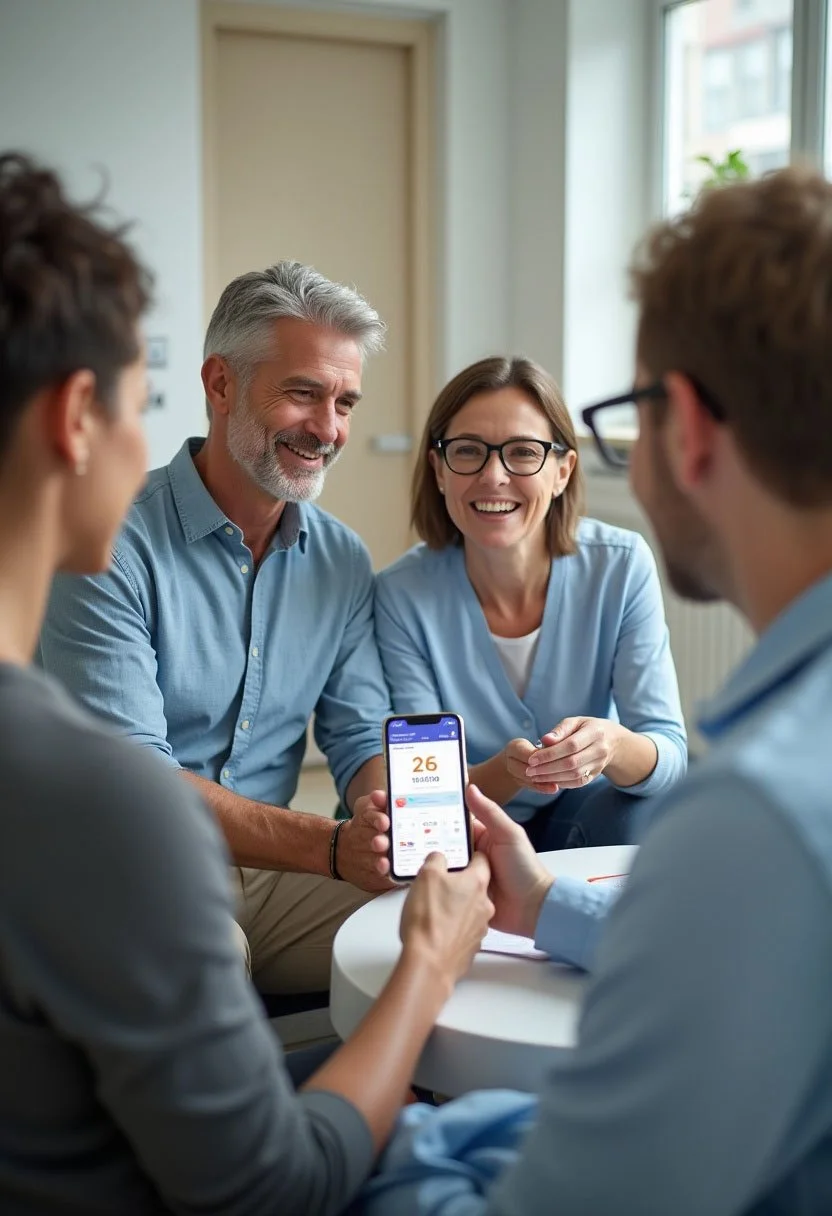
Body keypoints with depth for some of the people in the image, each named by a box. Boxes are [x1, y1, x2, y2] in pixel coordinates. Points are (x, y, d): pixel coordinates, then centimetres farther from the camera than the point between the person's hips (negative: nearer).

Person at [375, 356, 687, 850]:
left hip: (590, 818, 1)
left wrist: (613, 746, -38)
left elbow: (671, 755, -13)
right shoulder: (402, 597, -15)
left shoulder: (621, 567, -12)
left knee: (643, 812, -31)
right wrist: (506, 771, -37)